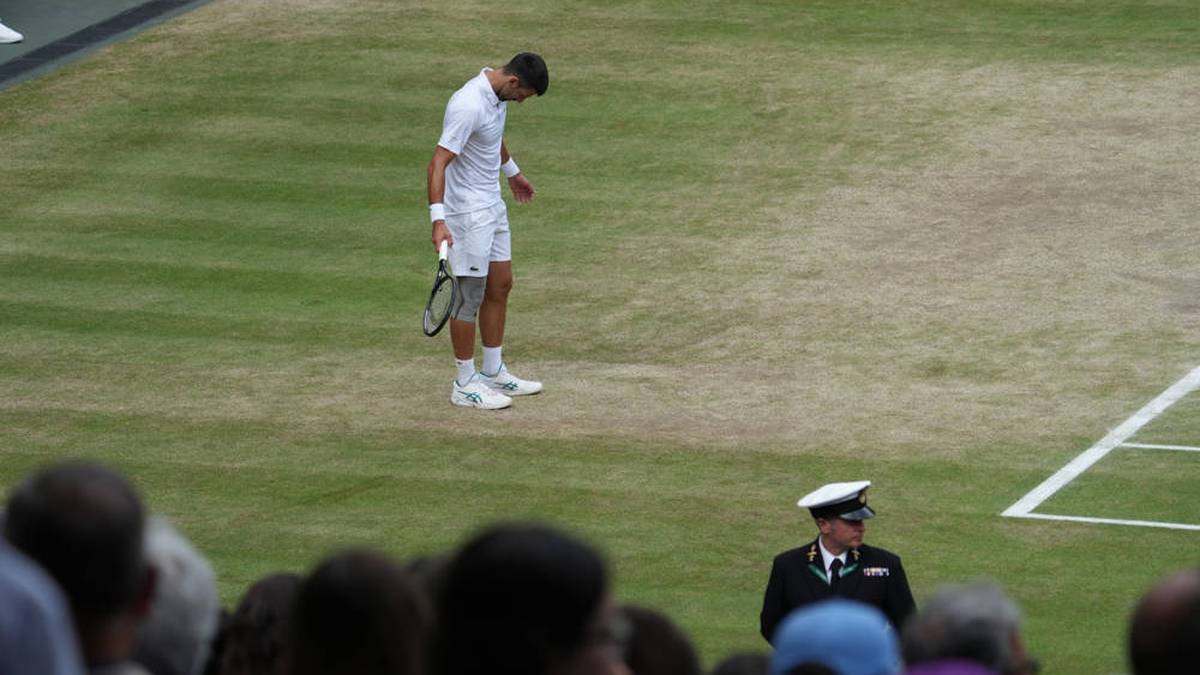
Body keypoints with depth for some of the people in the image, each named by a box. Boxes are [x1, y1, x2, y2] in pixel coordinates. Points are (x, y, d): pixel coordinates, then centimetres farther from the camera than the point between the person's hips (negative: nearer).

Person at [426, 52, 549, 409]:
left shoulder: (498, 95, 3)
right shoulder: (469, 106, -26)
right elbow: (438, 163, -29)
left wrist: (512, 172, 42)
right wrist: (438, 220, -37)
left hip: (492, 206, 10)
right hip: (466, 213, -10)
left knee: (500, 286, 16)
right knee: (470, 296, -2)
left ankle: (493, 372, 27)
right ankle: (465, 384, 8)